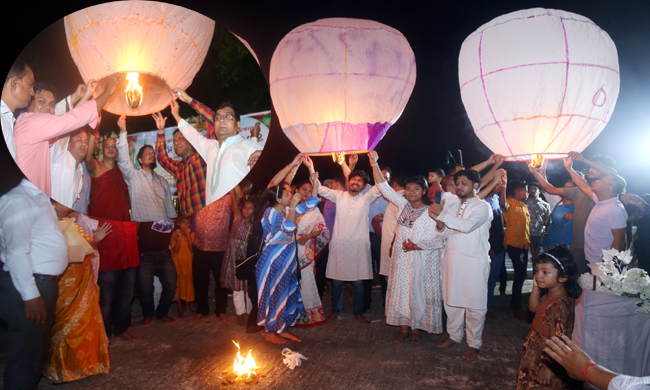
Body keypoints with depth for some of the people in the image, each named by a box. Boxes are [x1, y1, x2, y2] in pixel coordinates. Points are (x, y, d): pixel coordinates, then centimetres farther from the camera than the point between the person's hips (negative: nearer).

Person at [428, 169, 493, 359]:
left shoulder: (483, 207, -5)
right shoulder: (453, 207, 15)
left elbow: (467, 226, -23)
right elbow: (444, 234, 10)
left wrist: (441, 214, -20)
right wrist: (438, 221, -11)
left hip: (474, 263, -6)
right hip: (452, 259, 6)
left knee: (474, 304, 2)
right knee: (451, 301, 14)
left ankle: (474, 343, 16)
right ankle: (454, 335, 31)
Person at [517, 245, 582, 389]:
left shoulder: (558, 306, -30)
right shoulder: (549, 297, -2)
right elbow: (534, 308, 16)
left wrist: (547, 367, -21)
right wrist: (536, 288, 1)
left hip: (545, 360, -9)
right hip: (536, 354, 9)